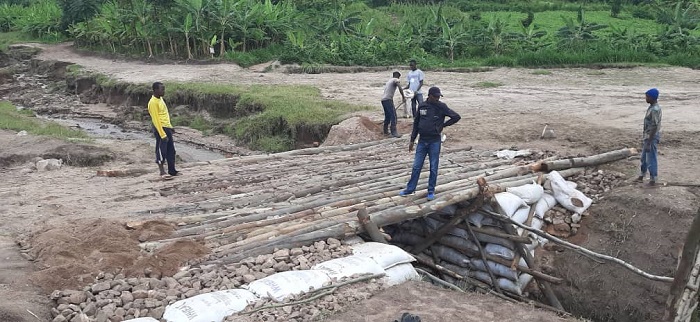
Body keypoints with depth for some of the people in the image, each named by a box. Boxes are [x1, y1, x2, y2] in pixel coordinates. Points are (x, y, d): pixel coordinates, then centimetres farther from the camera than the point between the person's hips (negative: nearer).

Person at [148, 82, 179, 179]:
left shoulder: (160, 99, 12)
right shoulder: (153, 102, -17)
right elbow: (156, 120, -19)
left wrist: (170, 127, 20)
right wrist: (162, 134, -21)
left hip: (167, 127, 9)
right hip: (160, 128, -9)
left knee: (171, 151, 11)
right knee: (161, 151, -2)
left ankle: (172, 171, 17)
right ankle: (162, 171, 5)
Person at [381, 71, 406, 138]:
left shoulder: (389, 80, 26)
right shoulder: (396, 80, 0)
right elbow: (400, 89, -18)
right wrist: (403, 97, -12)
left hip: (383, 99, 9)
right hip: (388, 100, -9)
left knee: (387, 116, 17)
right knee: (393, 116, -11)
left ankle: (386, 131, 22)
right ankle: (394, 133, -15)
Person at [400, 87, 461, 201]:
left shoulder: (441, 107, -8)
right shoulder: (422, 106, 1)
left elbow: (456, 117, -8)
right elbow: (416, 123, 9)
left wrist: (443, 125, -5)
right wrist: (412, 140, 9)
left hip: (435, 141, -3)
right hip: (422, 141, 3)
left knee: (433, 168, 5)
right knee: (416, 166, 8)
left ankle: (431, 191, 16)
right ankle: (410, 189, 18)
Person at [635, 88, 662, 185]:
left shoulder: (655, 110, -24)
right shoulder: (651, 107, 8)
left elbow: (654, 128, -24)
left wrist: (648, 143, -23)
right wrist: (644, 138, 21)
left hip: (652, 138, -10)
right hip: (646, 136, 10)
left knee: (651, 159, 1)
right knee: (644, 158, 21)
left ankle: (653, 179, 12)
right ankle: (642, 175, 36)